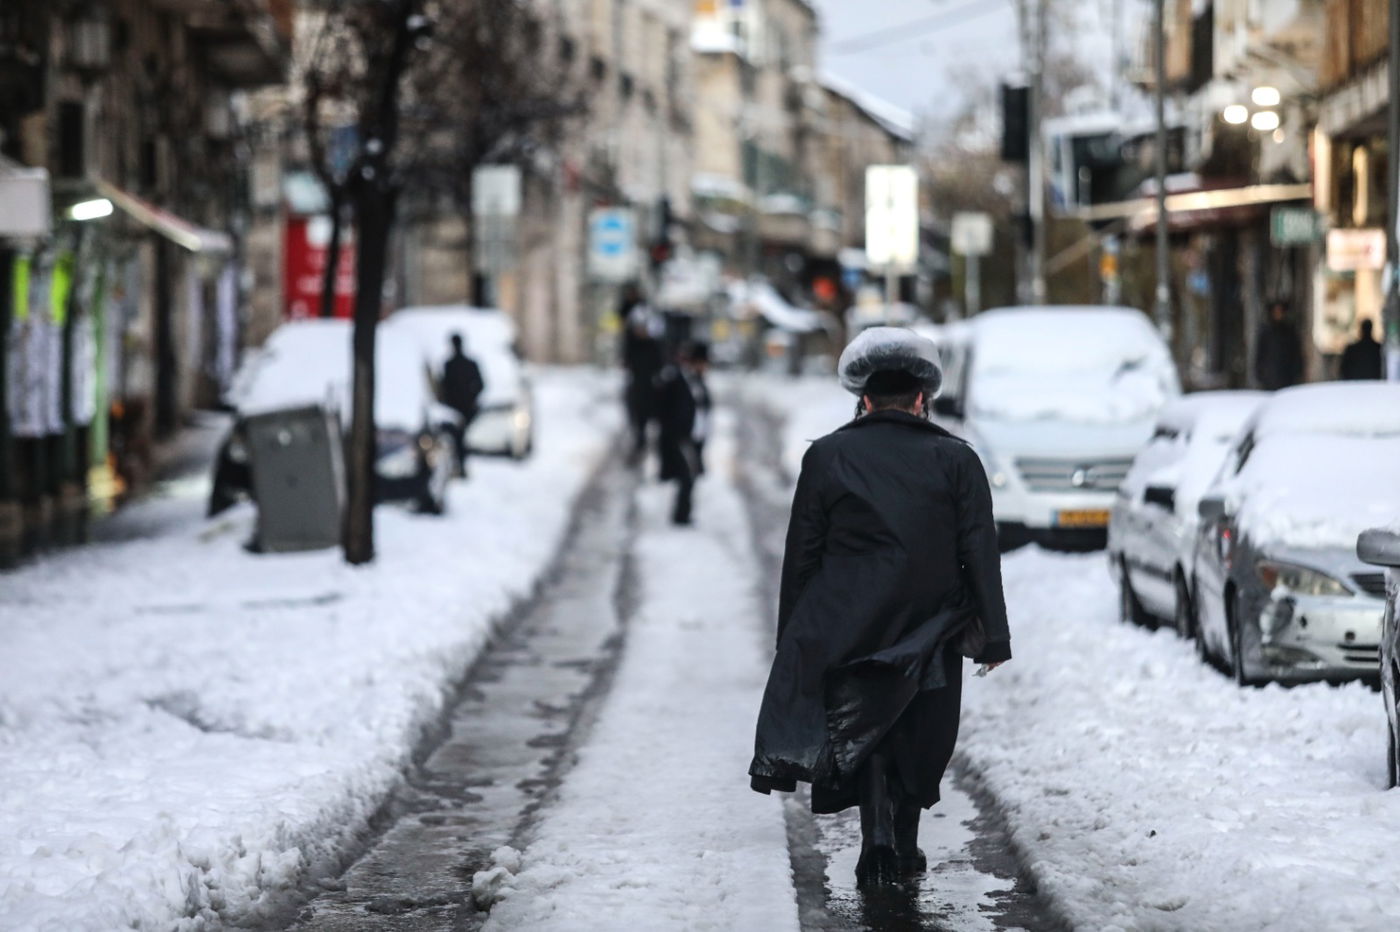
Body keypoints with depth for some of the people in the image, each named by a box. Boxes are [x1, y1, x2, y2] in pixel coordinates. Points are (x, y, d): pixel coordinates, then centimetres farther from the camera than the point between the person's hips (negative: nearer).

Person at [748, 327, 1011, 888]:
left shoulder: (826, 458, 0)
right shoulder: (956, 460, 0)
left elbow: (801, 557, 1)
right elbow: (980, 555, -2)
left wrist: (792, 641, 7)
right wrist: (993, 638, 1)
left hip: (848, 631, -1)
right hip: (930, 632, 1)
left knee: (861, 730, 9)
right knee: (916, 738, 14)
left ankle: (878, 838, -8)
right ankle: (904, 848, 21)